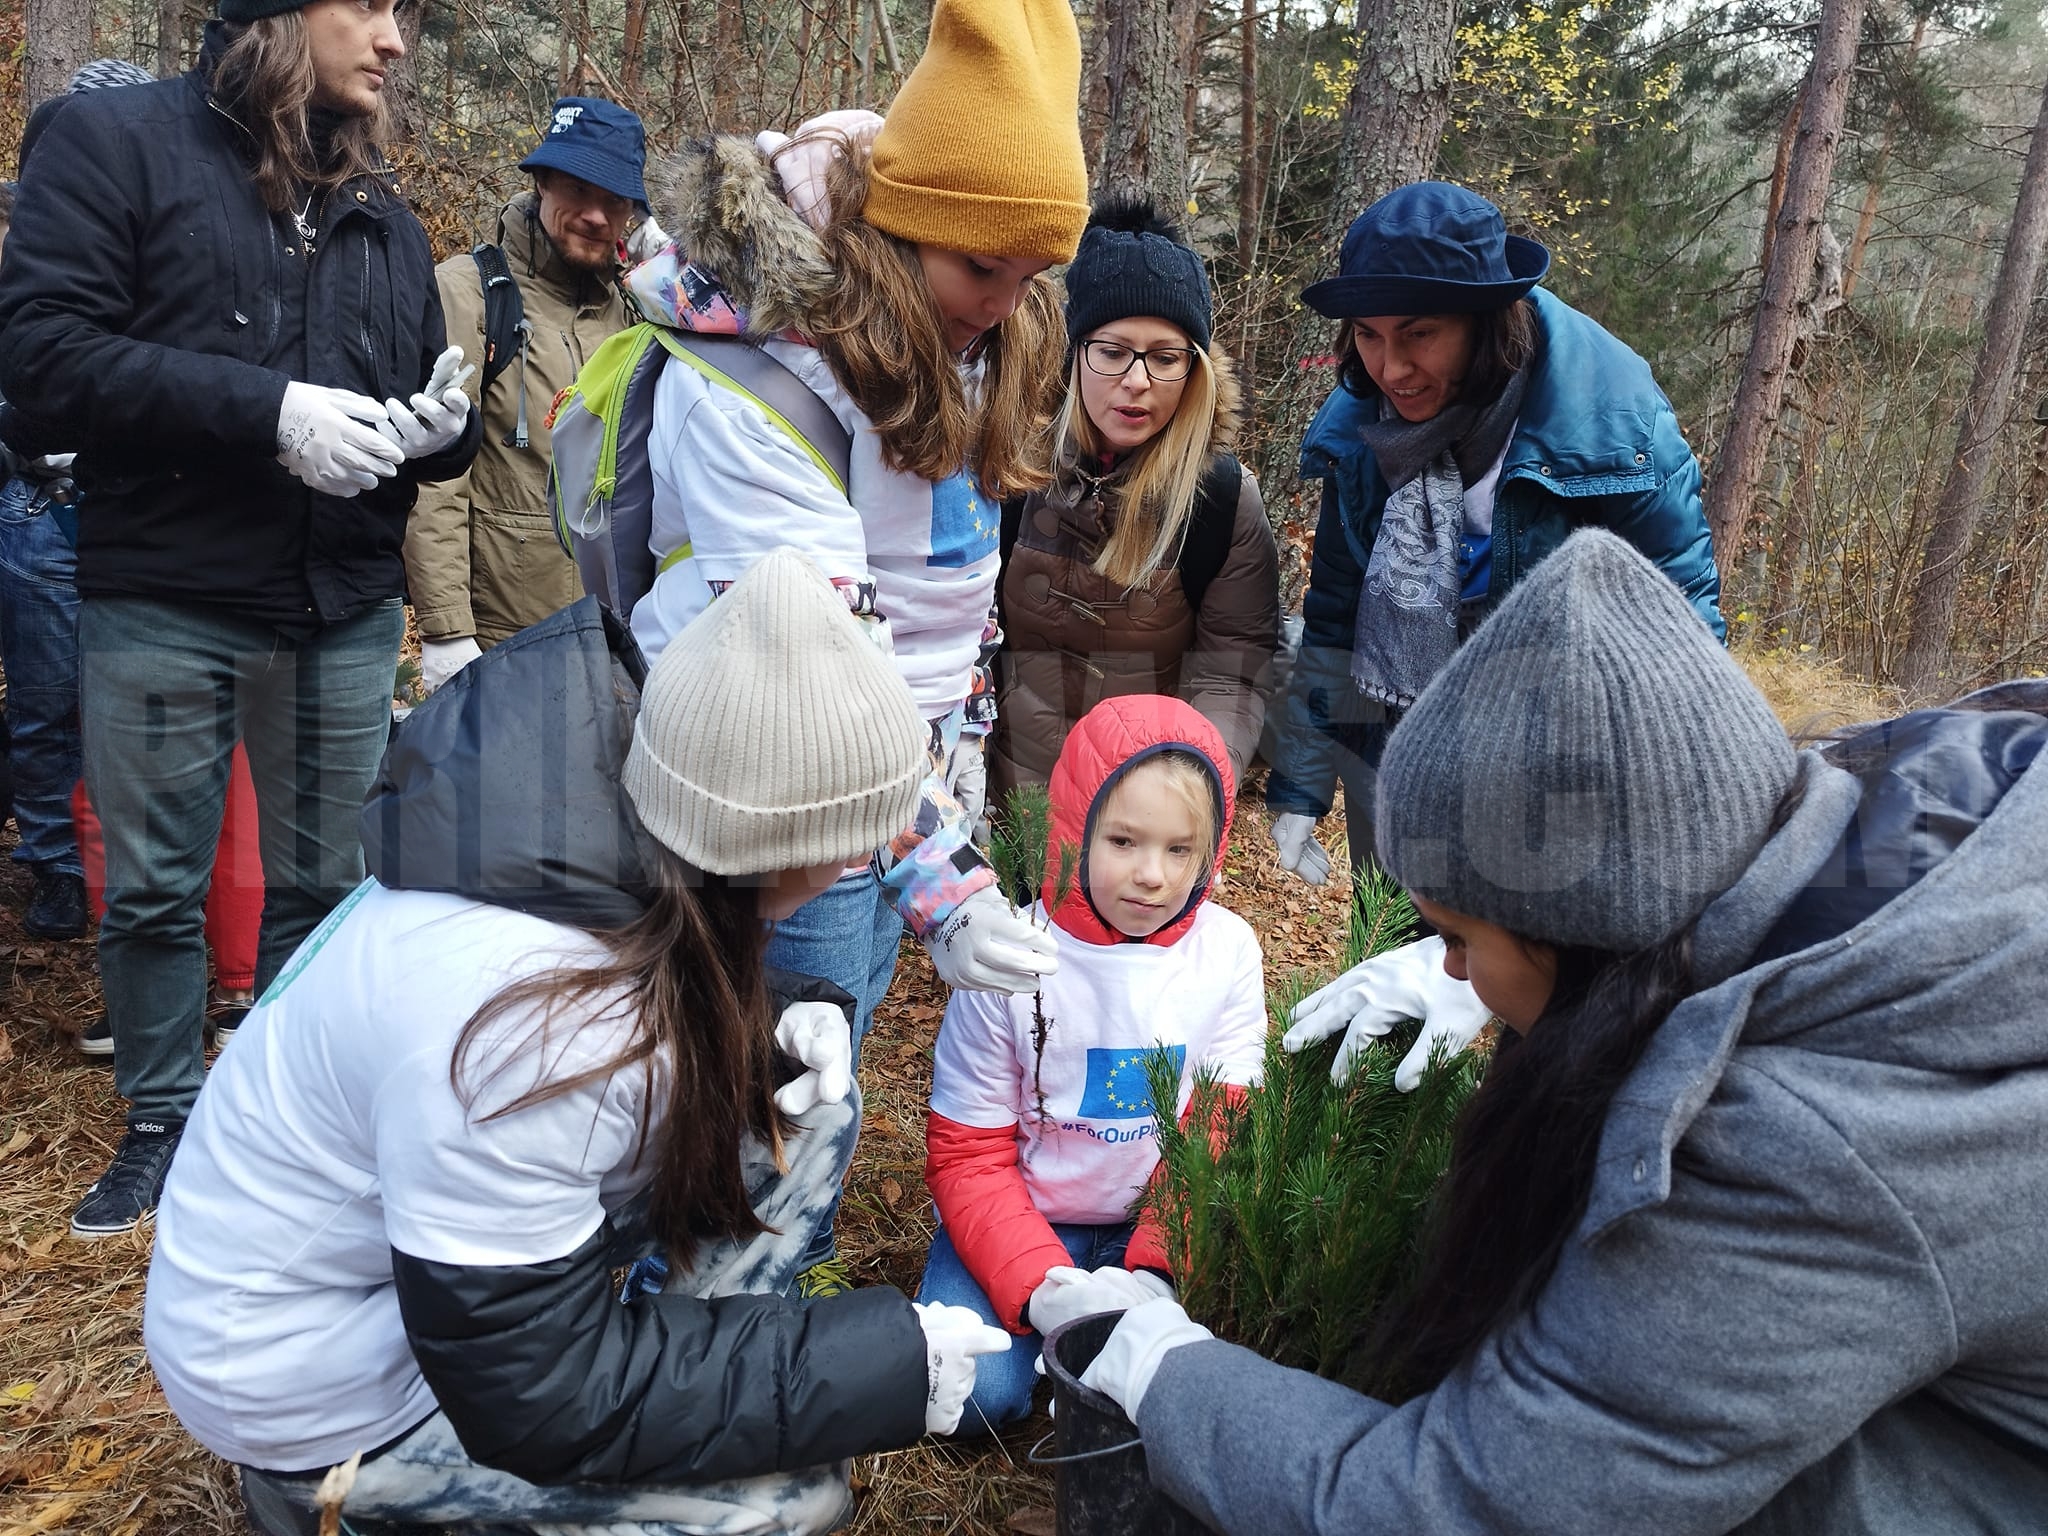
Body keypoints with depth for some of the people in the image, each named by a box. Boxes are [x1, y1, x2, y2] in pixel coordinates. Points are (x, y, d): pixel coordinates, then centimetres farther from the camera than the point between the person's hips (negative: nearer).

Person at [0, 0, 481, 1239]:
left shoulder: (386, 220, 14)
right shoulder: (122, 141, -1)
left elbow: (426, 413, 18)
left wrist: (443, 429, -7)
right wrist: (267, 410, -20)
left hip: (347, 615, 4)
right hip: (163, 605, -4)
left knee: (323, 884, 12)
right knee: (155, 891, 9)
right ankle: (162, 1127, 28)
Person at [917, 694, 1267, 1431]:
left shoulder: (1228, 950, -9)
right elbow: (968, 1157, -12)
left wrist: (1156, 1273, -22)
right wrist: (1045, 1287, -26)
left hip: (1158, 1221, 2)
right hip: (1021, 1220, -1)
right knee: (977, 1391, -22)